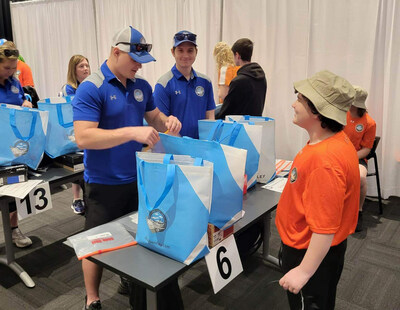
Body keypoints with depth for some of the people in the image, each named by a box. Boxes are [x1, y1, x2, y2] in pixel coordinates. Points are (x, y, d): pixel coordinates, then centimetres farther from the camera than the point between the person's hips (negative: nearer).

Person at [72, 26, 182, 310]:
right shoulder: (91, 88, -17)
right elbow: (83, 137, -26)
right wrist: (132, 132, -34)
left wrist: (167, 121, -9)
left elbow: (153, 117, 16)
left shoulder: (142, 86, 4)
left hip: (137, 178, 6)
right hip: (104, 183, -6)